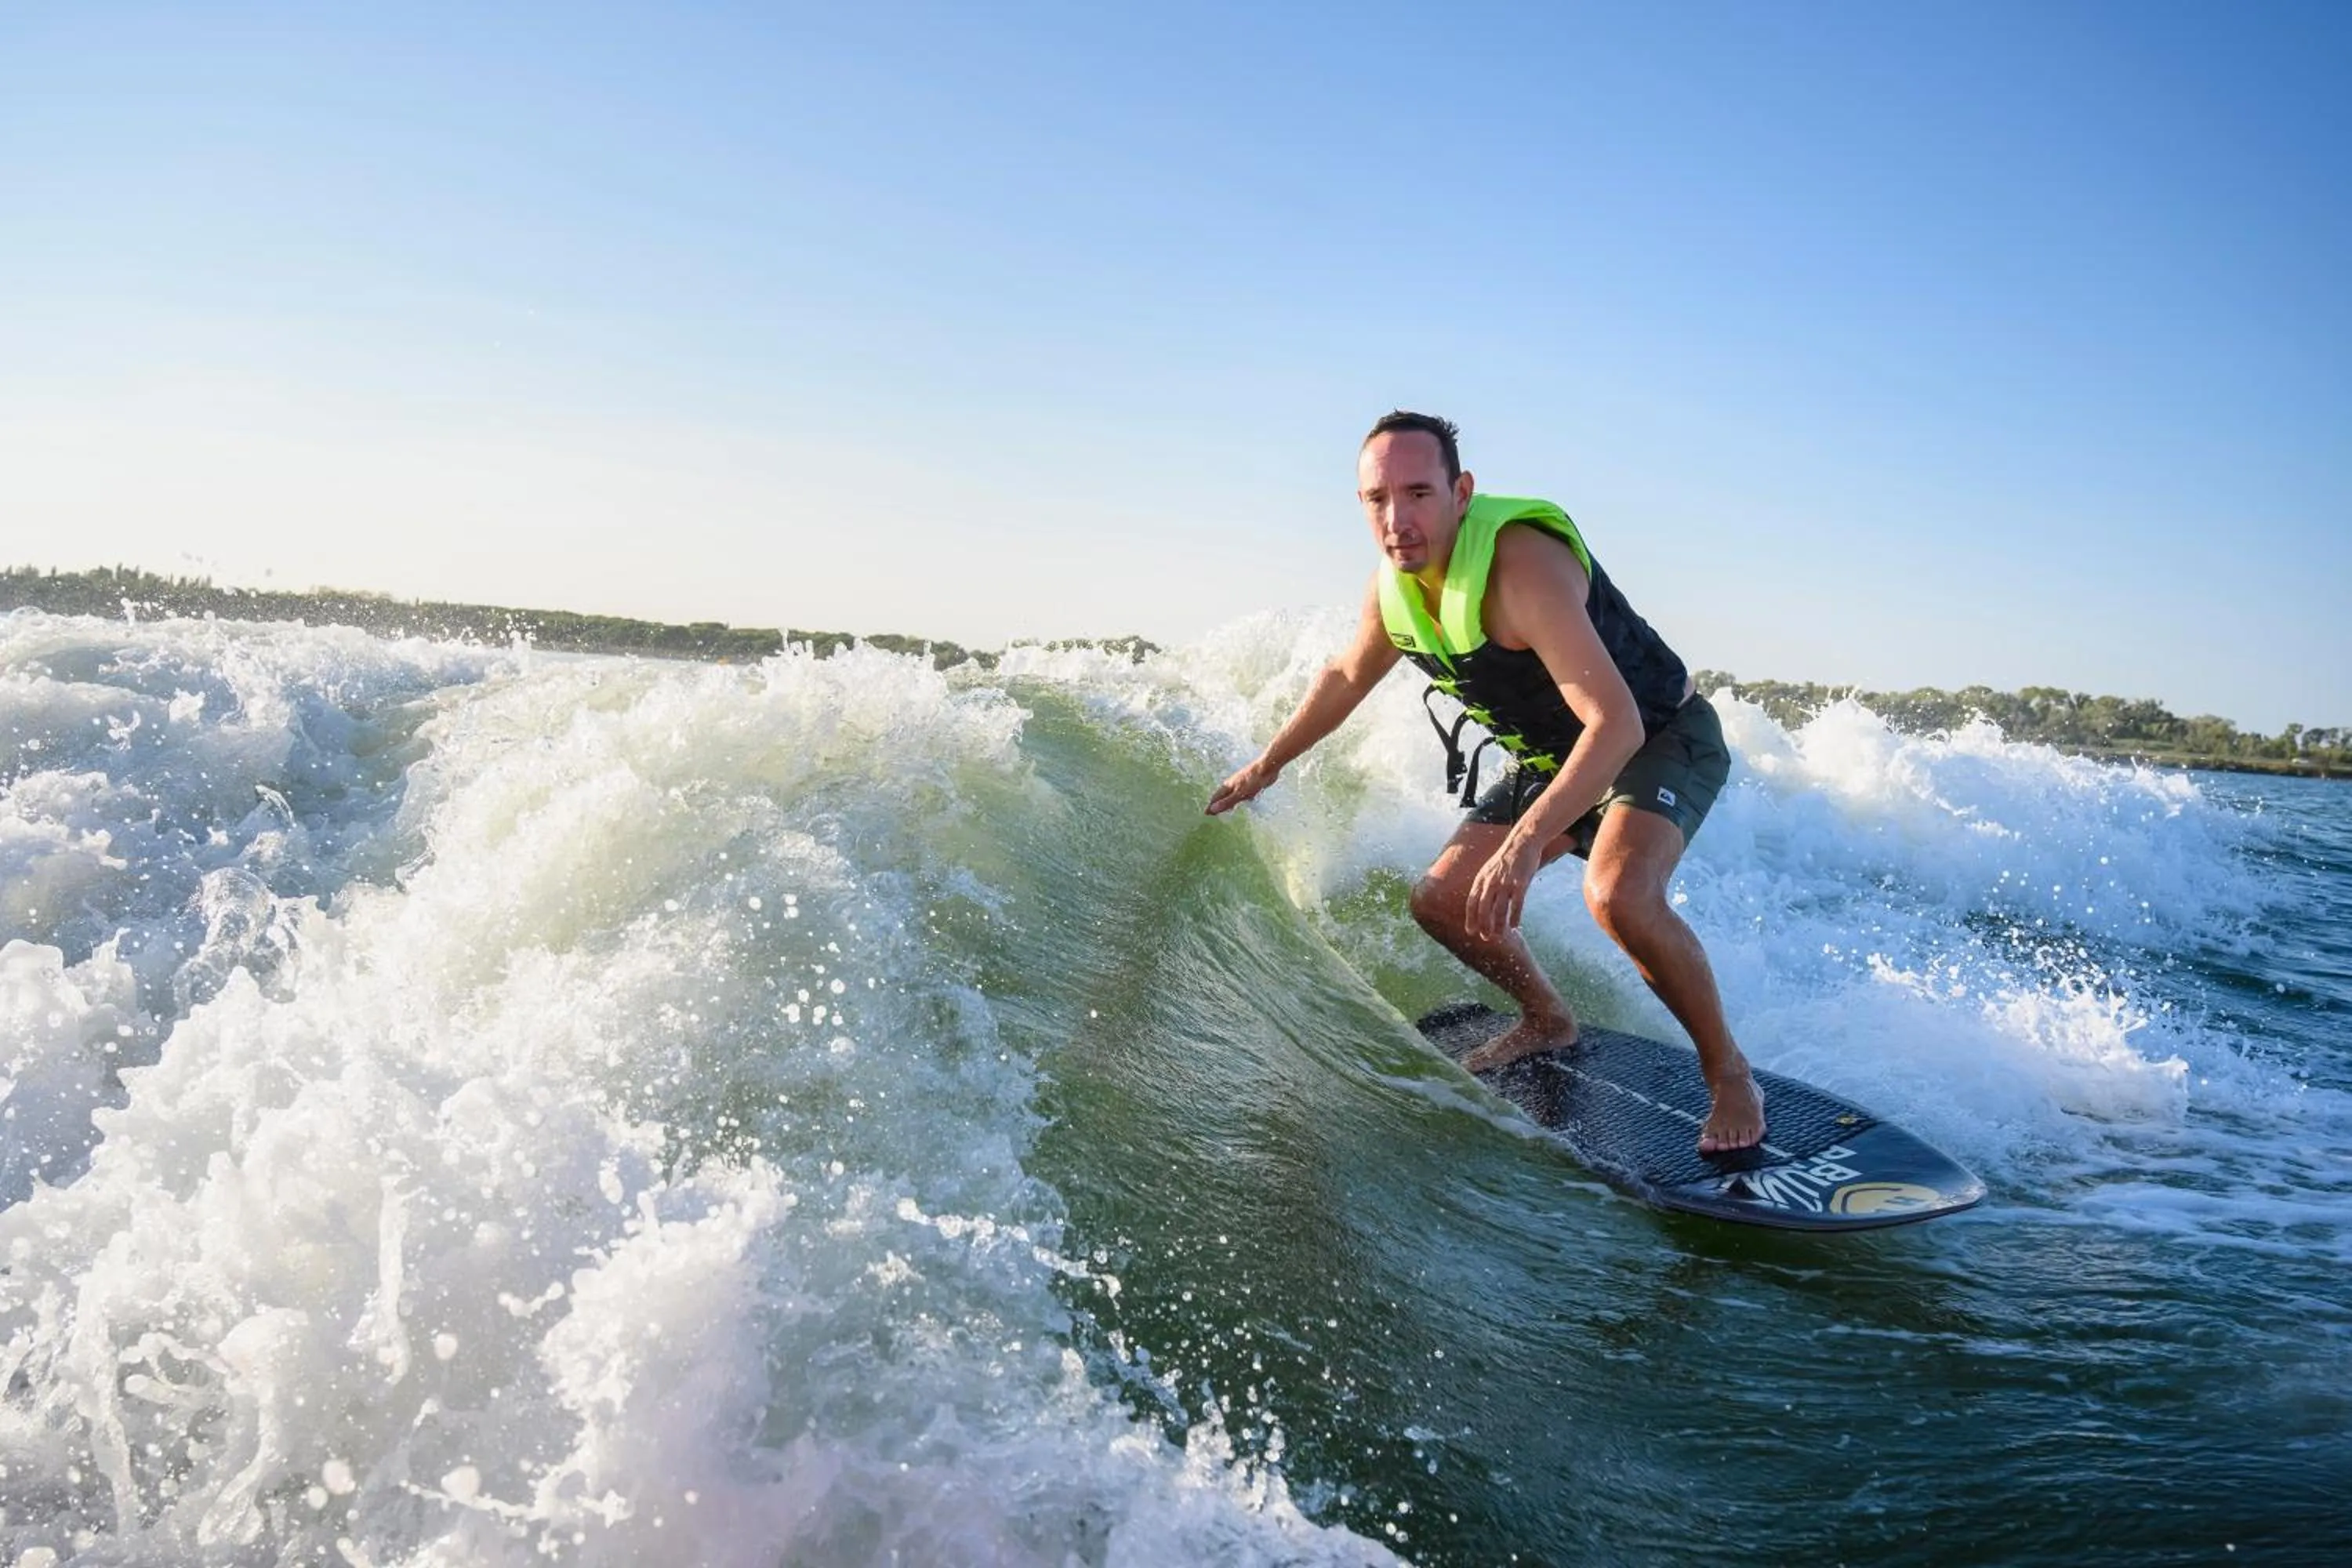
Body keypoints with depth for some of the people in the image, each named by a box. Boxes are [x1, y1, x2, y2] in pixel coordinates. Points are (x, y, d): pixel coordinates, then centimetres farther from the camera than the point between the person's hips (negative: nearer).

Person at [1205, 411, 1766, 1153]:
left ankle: (1728, 1070, -11)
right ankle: (1548, 1022, 30)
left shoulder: (1520, 565, -35)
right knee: (1443, 903, 4)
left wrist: (1525, 842, -50)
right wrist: (1266, 765, 20)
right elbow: (1346, 676, 13)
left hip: (1662, 737, -8)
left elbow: (1615, 722, -41)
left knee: (1617, 895, -34)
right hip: (1549, 756, 8)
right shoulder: (1393, 584, -10)